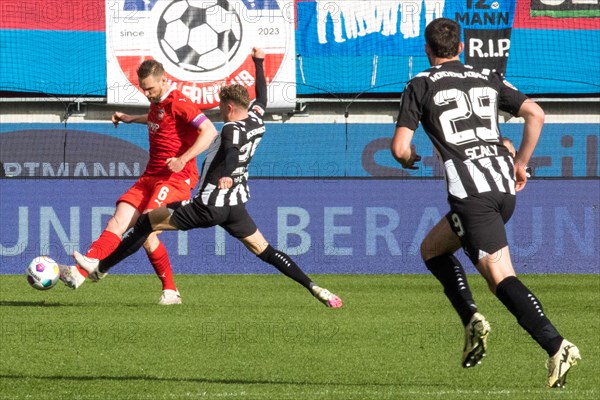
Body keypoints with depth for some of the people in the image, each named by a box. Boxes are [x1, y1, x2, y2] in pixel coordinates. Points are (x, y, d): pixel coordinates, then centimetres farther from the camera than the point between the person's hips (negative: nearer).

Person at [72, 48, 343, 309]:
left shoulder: (232, 129, -15)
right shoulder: (257, 120, 7)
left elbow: (232, 153, -36)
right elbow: (262, 96, 27)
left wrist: (225, 174, -57)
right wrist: (259, 62, 41)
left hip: (209, 208, -8)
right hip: (236, 205, 8)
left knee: (148, 222, 1)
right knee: (265, 251, 9)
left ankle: (100, 268, 4)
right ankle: (315, 289, -4)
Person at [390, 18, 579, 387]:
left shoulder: (421, 86, 5)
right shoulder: (488, 79, 18)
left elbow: (400, 148, 1)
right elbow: (536, 114, 8)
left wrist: (411, 160, 24)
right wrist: (520, 163, 18)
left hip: (471, 193, -6)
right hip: (505, 189, 6)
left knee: (501, 276, -11)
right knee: (432, 249, 22)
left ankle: (557, 346, -26)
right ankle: (472, 320, 4)